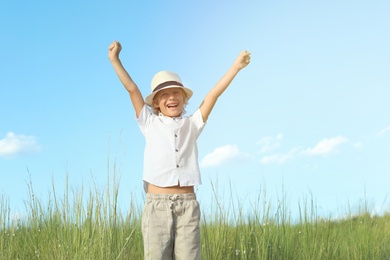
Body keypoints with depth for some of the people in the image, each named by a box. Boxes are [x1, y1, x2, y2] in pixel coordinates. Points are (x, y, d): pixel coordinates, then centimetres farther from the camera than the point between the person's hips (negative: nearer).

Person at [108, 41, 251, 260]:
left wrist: (237, 65, 5)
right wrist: (115, 59, -1)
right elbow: (132, 89, 4)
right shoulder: (150, 124, 10)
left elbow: (214, 93, 8)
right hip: (157, 204, -1)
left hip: (188, 204, 1)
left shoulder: (192, 125, 13)